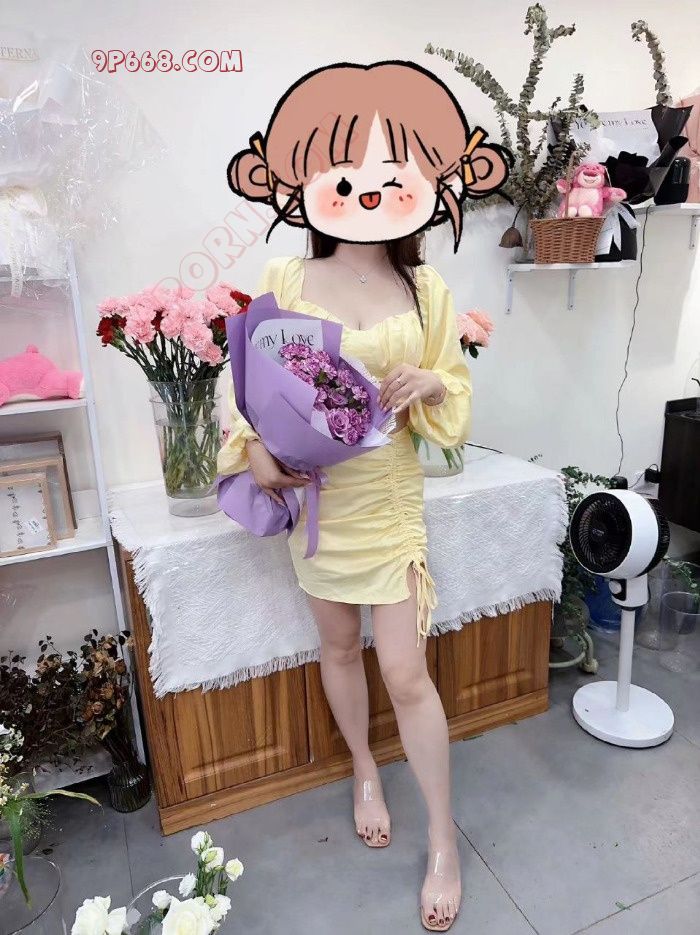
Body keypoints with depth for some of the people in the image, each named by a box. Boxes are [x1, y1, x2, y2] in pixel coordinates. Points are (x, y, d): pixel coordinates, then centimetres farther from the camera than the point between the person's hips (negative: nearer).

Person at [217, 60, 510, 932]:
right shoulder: (284, 280, -4)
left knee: (407, 673, 1)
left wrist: (430, 386, -18)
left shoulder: (427, 290, -3)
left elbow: (457, 397, 4)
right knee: (338, 644, 17)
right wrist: (254, 448, -14)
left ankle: (444, 842, 24)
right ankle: (365, 772, 46)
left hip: (389, 500, -1)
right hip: (312, 493, 2)